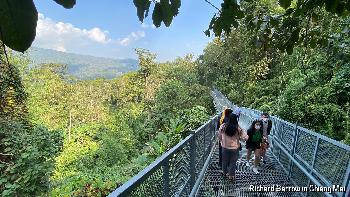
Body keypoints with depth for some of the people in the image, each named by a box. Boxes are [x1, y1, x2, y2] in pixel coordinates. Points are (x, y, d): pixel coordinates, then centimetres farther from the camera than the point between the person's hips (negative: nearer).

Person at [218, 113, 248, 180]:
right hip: (235, 148, -2)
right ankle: (231, 175, 32)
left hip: (225, 147, 2)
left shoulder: (223, 126, -15)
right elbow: (245, 138, -16)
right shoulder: (238, 128, -21)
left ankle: (225, 172, 44)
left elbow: (219, 137, -2)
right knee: (233, 162, 18)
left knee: (225, 160, 23)